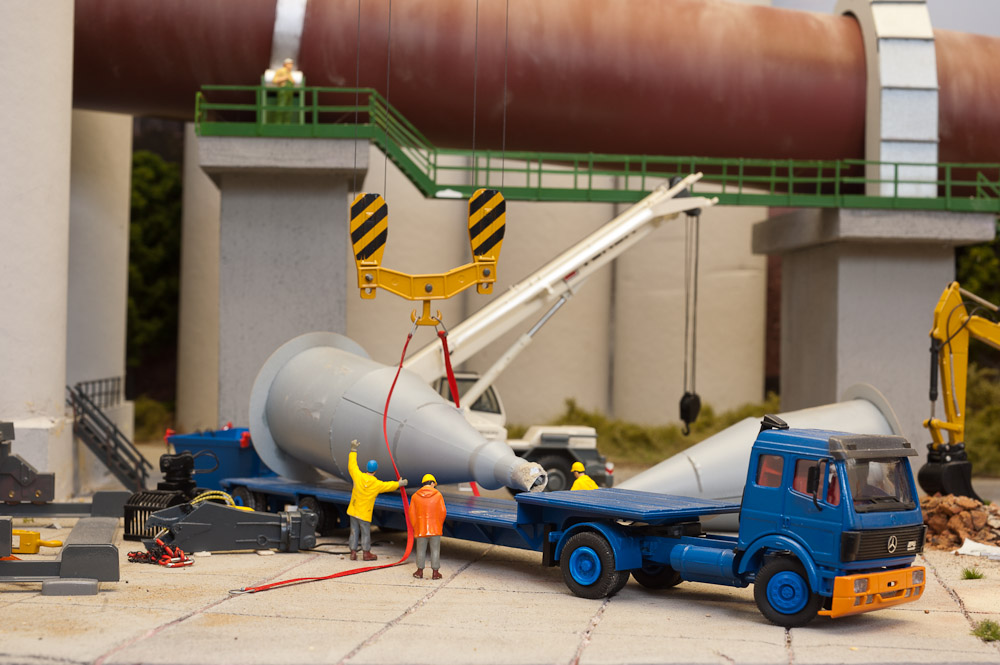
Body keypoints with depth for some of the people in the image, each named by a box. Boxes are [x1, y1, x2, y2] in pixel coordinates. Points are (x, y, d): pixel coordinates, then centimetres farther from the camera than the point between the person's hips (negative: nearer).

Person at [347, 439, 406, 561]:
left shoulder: (358, 477, -11)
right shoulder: (377, 484, -11)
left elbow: (352, 465, 3)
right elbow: (389, 486, 7)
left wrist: (353, 450, 12)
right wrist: (399, 483, 27)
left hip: (354, 510, 3)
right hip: (365, 513, -3)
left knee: (354, 531, 9)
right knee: (366, 533, 9)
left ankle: (353, 553, 13)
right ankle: (366, 553, 17)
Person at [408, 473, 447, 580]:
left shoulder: (415, 496, 0)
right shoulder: (438, 495, -5)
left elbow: (412, 513, 0)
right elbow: (443, 511, -5)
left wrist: (415, 527, 11)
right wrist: (440, 524, 11)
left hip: (421, 528, 1)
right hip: (435, 528, -1)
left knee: (421, 549, 12)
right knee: (435, 550, 6)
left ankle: (420, 571, 17)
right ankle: (435, 572, 8)